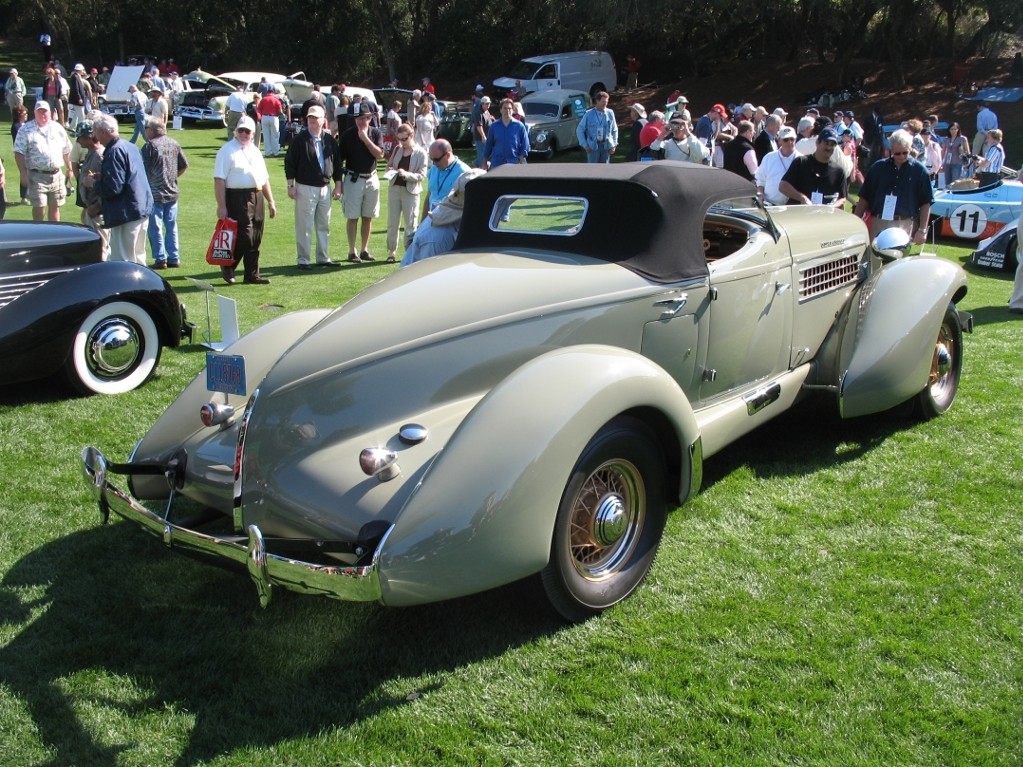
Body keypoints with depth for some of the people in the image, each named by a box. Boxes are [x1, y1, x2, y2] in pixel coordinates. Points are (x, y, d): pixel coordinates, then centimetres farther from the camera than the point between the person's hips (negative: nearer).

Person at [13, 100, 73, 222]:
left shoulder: (58, 128, 8)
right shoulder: (26, 130, -4)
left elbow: (66, 151, 15)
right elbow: (19, 153, -7)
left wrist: (69, 170, 13)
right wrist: (23, 173, -14)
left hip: (56, 175, 4)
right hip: (37, 176, -3)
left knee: (55, 207, 10)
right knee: (38, 207, -2)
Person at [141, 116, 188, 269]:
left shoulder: (149, 145, -13)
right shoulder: (174, 144, 4)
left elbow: (142, 170, -13)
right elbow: (184, 166, 9)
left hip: (154, 194, -6)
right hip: (172, 193, 6)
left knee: (155, 228, 3)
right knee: (171, 227, 12)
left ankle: (160, 259, 4)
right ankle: (174, 258, 15)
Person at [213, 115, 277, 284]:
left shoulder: (255, 151, 18)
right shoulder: (227, 151, -4)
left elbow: (264, 178, 22)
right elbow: (219, 180, -11)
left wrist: (271, 201, 18)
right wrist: (221, 206, -17)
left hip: (257, 198, 7)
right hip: (238, 198, -7)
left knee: (255, 240, 9)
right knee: (244, 237, -11)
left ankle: (252, 275, 18)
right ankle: (227, 267, 9)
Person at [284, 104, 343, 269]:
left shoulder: (330, 140, 7)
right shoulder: (300, 139, -6)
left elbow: (337, 163, 13)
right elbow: (289, 162, -5)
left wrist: (338, 185, 9)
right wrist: (291, 185, -8)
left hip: (325, 187, 5)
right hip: (305, 187, -5)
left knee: (324, 225, 11)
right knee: (304, 226, -2)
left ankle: (323, 258, 21)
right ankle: (303, 259, 5)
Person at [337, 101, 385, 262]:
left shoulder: (375, 133, 2)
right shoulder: (348, 134, -4)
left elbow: (380, 154, -10)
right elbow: (340, 158, -1)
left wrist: (365, 138, -17)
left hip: (371, 179, 3)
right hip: (353, 179, -2)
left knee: (368, 217, 8)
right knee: (353, 217, 0)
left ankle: (364, 250, 18)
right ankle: (352, 252, 6)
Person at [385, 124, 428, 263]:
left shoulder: (420, 152, -8)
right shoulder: (397, 149, 6)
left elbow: (422, 175, -11)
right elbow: (389, 165, 17)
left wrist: (406, 174, -25)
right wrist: (390, 170, -6)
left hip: (410, 191, -4)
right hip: (394, 188, 4)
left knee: (410, 224, 5)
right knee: (392, 222, 8)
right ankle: (391, 252, 16)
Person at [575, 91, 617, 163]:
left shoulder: (610, 113, 2)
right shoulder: (589, 114, -6)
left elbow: (614, 130, 10)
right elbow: (579, 130, -2)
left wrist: (614, 145, 3)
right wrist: (585, 145, -6)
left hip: (606, 146, 3)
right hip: (593, 146, -3)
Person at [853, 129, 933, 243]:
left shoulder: (919, 170, 2)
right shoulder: (878, 168, 7)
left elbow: (926, 203, 2)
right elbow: (864, 198, 11)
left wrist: (922, 230, -4)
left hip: (905, 225, -2)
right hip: (878, 223, 2)